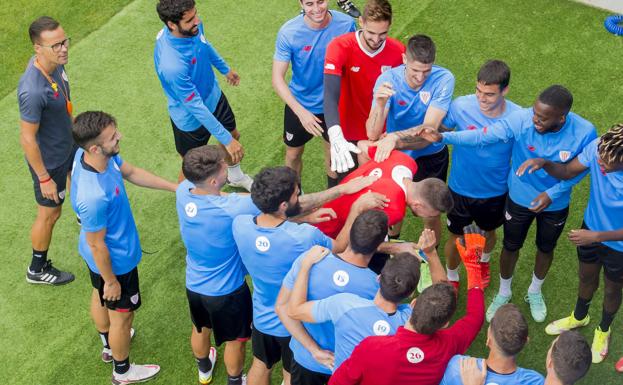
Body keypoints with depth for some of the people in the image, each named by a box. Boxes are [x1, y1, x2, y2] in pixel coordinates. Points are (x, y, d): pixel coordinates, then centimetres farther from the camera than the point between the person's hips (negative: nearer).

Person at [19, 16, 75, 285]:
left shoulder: (56, 63, -14)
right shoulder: (33, 91, -40)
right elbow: (27, 139, -30)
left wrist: (73, 127, 21)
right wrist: (44, 179, -22)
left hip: (68, 143, 8)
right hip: (49, 160, -8)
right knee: (50, 214, 11)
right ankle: (37, 270, 35)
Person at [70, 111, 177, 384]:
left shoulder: (89, 154, -19)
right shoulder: (94, 197, -44)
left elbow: (131, 172, 0)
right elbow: (97, 245, -28)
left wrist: (176, 187, 0)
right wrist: (111, 281, -13)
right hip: (114, 261, -8)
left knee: (100, 297, 33)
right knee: (122, 315, 18)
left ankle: (109, 345, 62)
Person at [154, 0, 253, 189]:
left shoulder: (192, 26, -21)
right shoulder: (171, 65, -44)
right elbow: (196, 107, -34)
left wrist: (225, 69, 23)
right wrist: (226, 140, -27)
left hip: (214, 96, 8)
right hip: (192, 119, -8)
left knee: (234, 135, 30)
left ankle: (236, 176, 60)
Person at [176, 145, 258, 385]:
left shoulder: (183, 191, -22)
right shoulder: (230, 210, -39)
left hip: (194, 284, 6)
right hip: (226, 291, -5)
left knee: (200, 328, 33)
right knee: (235, 340, 24)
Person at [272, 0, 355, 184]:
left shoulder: (347, 24, -20)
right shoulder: (288, 32, -24)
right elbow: (277, 78, -21)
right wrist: (301, 112, -31)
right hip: (300, 105, 0)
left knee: (333, 155, 19)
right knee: (293, 155, 20)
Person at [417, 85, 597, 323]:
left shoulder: (584, 133, -30)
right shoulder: (521, 120, -32)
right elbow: (482, 136, -33)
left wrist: (552, 193, -22)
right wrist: (443, 137, -46)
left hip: (555, 204, 0)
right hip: (519, 198, 0)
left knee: (546, 248, 25)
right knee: (511, 247, 20)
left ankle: (535, 292, 56)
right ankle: (503, 293, 50)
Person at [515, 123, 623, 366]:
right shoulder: (598, 147, -30)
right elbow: (567, 171, -13)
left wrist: (596, 236, -31)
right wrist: (544, 163, -32)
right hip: (591, 227, 4)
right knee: (586, 277, 30)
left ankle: (603, 330, 55)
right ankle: (579, 316, 60)